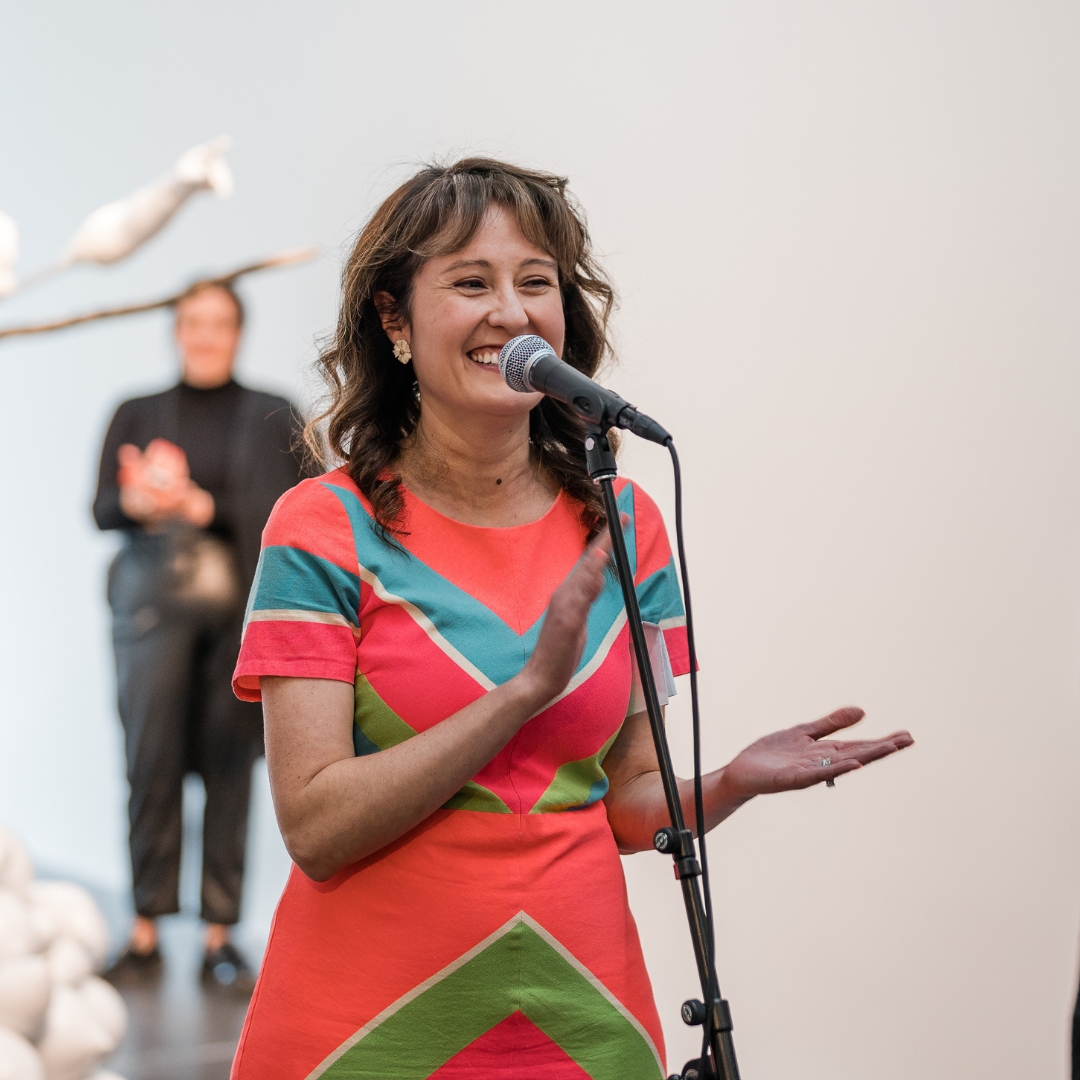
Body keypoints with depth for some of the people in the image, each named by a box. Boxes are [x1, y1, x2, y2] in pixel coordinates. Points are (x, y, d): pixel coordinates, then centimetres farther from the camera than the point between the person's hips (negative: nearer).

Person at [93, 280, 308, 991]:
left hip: (243, 600, 0)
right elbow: (102, 510, 5)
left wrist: (203, 506, -13)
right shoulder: (137, 414, 15)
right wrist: (136, 501, -18)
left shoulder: (274, 419, 12)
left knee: (230, 765, -3)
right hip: (156, 598, 0)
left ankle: (221, 937, 1)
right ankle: (145, 932, -1)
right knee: (151, 758, -7)